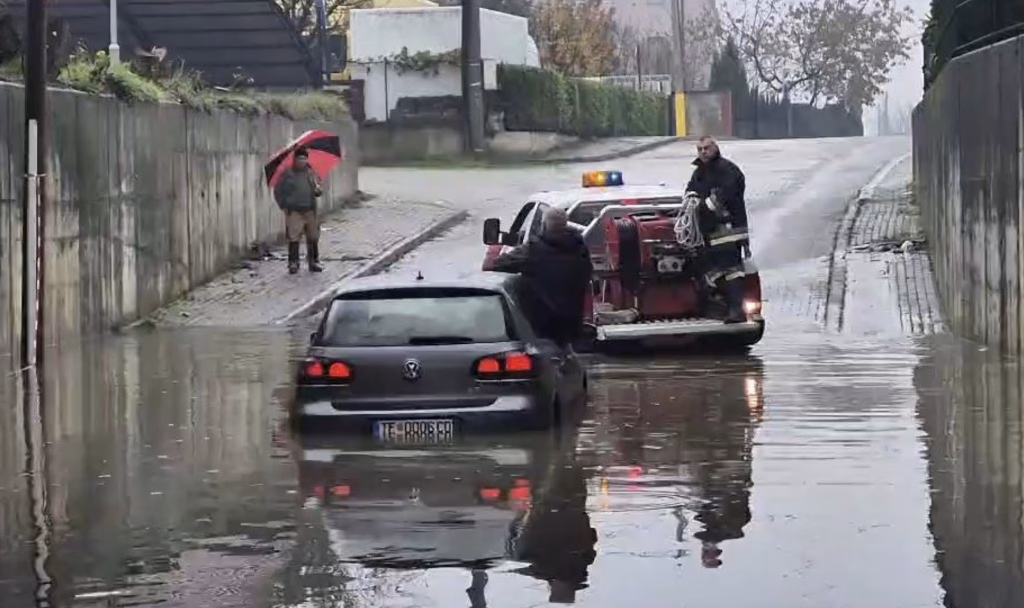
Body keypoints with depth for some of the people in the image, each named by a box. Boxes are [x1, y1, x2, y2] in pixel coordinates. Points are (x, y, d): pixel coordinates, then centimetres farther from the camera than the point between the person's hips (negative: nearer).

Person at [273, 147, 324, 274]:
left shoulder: (311, 173, 10)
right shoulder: (288, 173, -1)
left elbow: (318, 191, 14)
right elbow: (278, 191, 4)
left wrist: (318, 190, -11)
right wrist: (283, 206, -3)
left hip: (310, 211, 4)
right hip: (294, 211, -4)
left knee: (313, 238, 7)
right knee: (293, 238, -6)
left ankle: (314, 262, 18)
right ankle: (293, 263, 2)